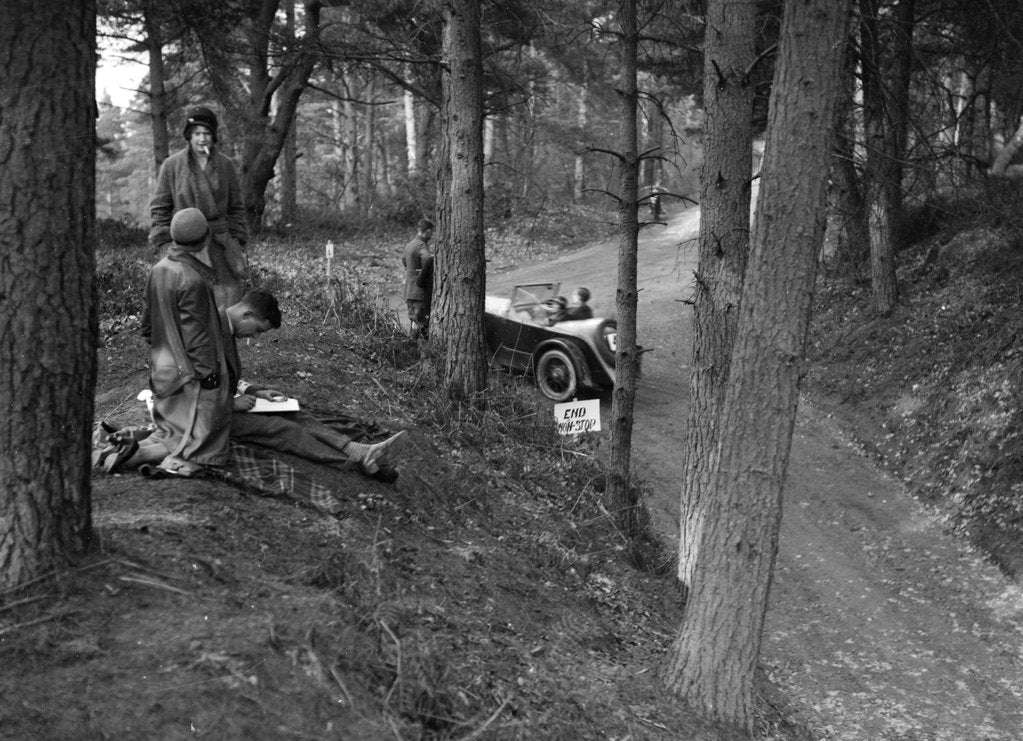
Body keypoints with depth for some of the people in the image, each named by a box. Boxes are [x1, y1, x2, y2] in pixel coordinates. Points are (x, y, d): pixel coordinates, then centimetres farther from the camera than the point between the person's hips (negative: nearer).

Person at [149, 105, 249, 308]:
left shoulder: (226, 165, 7)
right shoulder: (172, 165, 1)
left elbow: (236, 208, 14)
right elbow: (159, 208, 5)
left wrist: (239, 243, 9)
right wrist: (163, 244, -3)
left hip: (220, 243, 2)